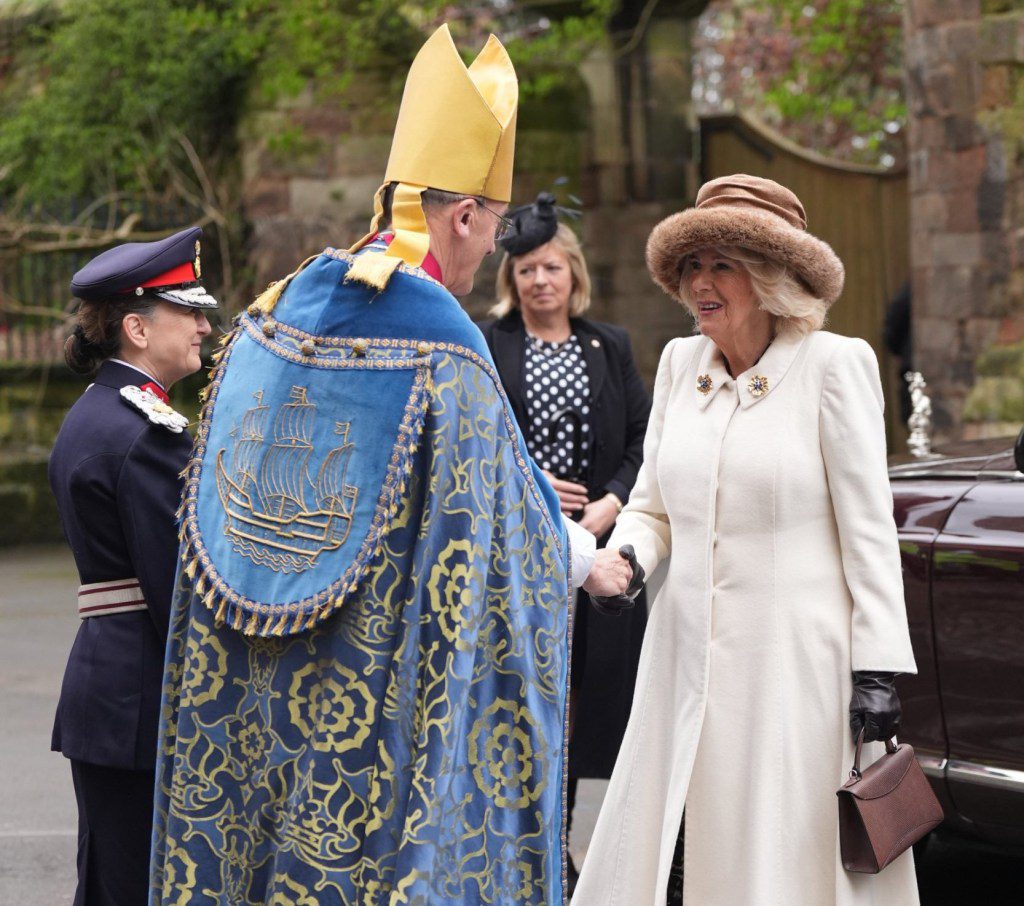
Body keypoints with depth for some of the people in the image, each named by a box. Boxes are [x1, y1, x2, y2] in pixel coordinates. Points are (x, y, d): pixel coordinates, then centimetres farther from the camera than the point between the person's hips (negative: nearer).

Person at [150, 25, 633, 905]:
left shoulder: (272, 318, 4)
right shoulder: (443, 348, -16)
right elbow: (501, 510, -7)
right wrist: (587, 564, 13)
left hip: (263, 674, 6)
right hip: (386, 672, -6)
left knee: (264, 830, 12)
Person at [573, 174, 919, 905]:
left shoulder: (833, 364, -6)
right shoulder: (681, 363, 9)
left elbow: (868, 526, -7)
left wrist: (877, 667, -11)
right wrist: (625, 557, -7)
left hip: (797, 657, -5)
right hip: (690, 653, 5)